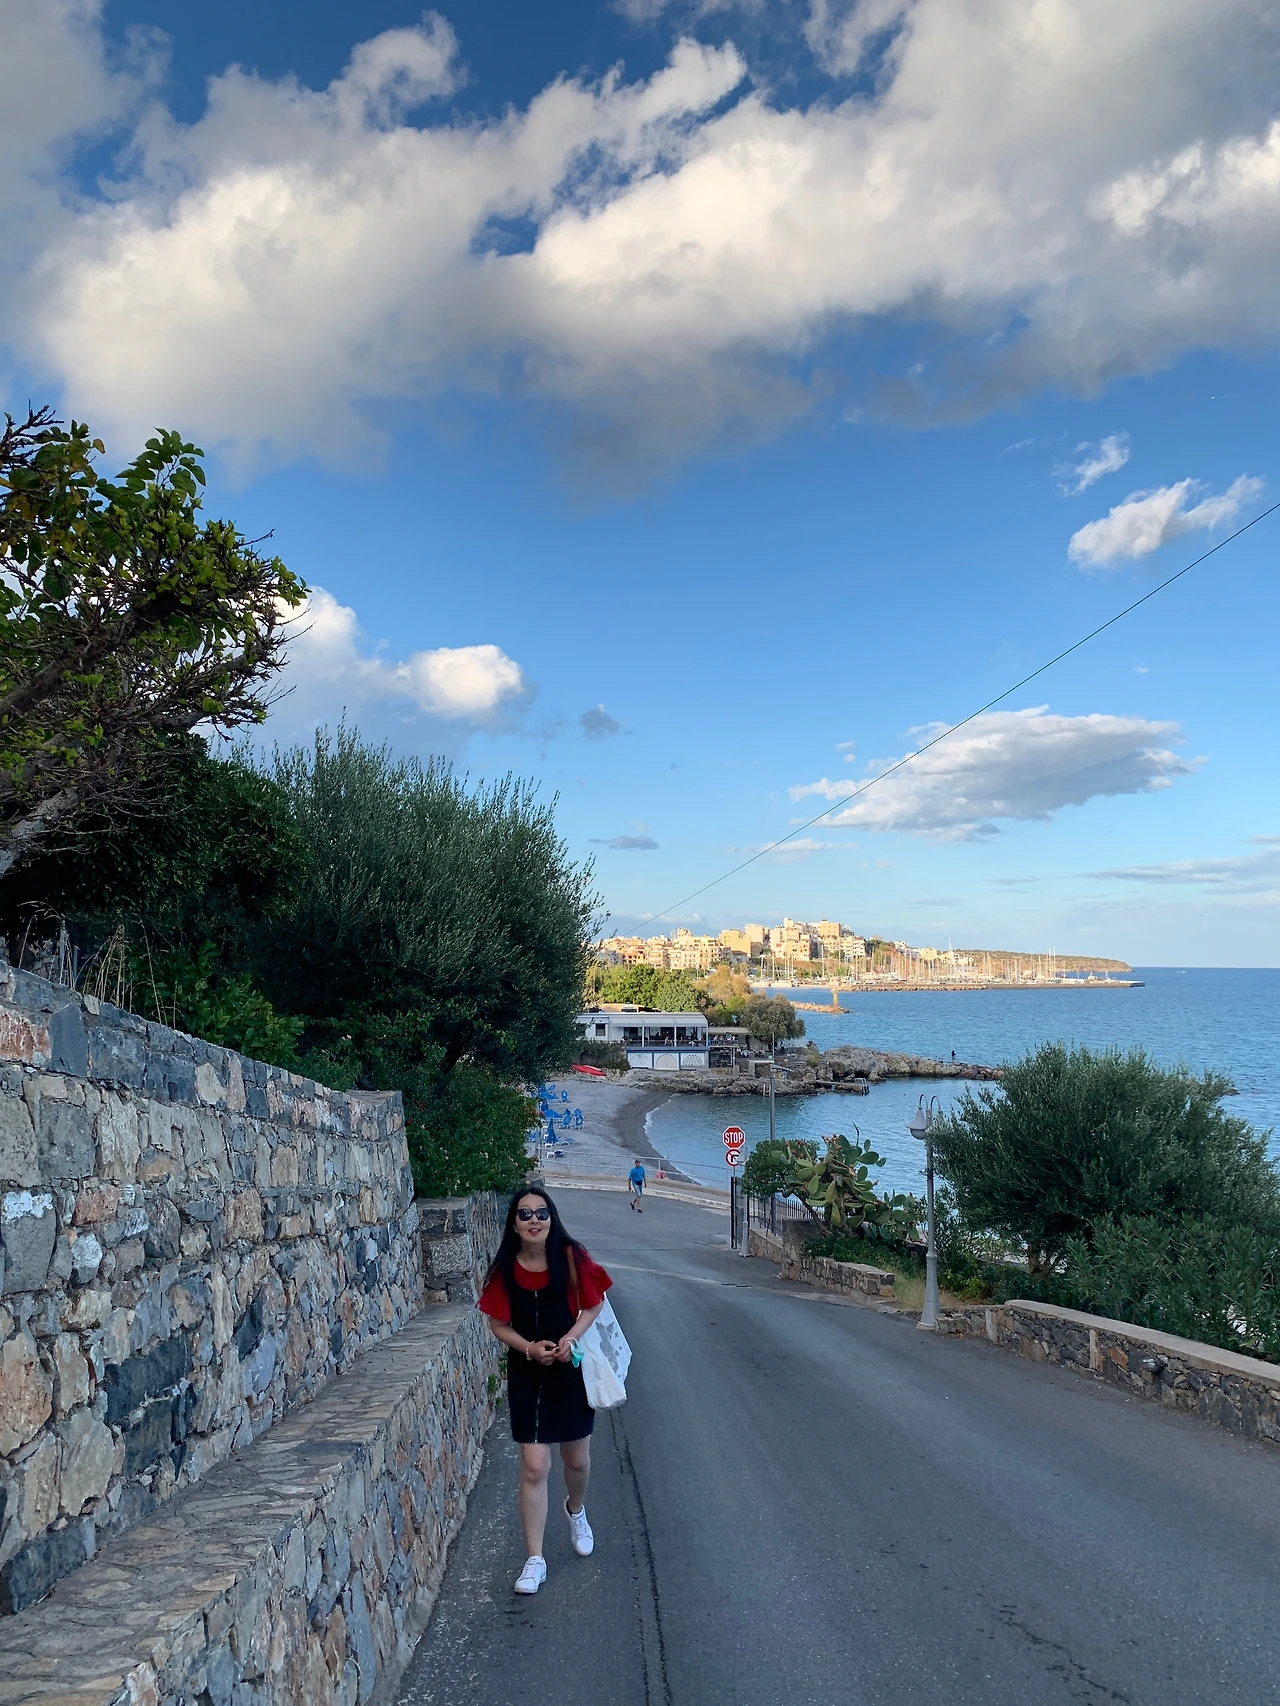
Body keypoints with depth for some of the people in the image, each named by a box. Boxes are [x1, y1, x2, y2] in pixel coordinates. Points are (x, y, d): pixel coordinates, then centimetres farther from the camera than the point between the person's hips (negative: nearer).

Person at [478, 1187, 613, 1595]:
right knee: (534, 1467, -3)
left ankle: (575, 1510, 50)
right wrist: (530, 1348, -18)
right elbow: (499, 1325, -2)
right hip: (527, 1374, 0)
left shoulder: (571, 1258, -14)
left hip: (571, 1369, 0)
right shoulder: (506, 1269, -10)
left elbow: (594, 1304, -3)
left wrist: (572, 1337, -19)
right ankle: (535, 1560, 12)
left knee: (577, 1460, 16)